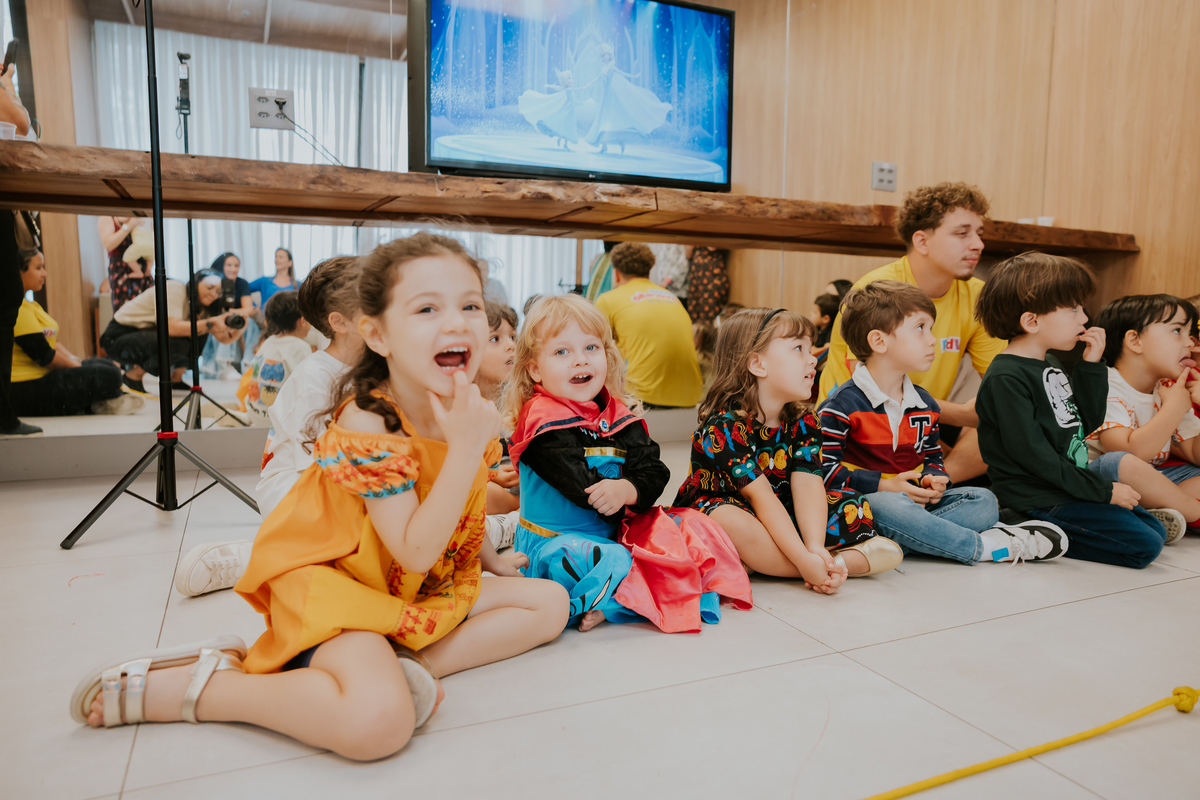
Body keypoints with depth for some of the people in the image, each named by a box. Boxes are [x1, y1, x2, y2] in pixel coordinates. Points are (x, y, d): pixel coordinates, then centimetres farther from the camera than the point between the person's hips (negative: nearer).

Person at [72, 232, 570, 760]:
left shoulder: (468, 411, -4)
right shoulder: (367, 425, -25)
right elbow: (416, 553, -29)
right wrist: (465, 448, -34)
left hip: (423, 588, 8)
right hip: (332, 583, -8)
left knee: (550, 603, 6)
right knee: (378, 722, -35)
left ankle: (407, 664, -9)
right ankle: (186, 686, -11)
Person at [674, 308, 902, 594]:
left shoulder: (804, 423, -3)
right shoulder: (724, 425, -23)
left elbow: (807, 484, -18)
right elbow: (761, 496, -29)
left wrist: (815, 547, -34)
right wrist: (804, 559, -35)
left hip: (779, 520, 7)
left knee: (854, 506, -5)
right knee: (727, 521, -41)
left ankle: (755, 561, -20)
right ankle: (857, 561, -28)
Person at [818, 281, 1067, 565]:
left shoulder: (925, 404, 13)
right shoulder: (844, 404, -12)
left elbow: (932, 457, 23)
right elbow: (824, 468, -16)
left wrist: (934, 479, -2)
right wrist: (884, 485, -19)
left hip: (914, 502, 8)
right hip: (864, 501, -7)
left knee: (984, 501, -5)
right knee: (888, 506, -39)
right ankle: (984, 545, -22)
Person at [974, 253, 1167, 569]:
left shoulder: (1051, 365, 13)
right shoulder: (1005, 379, -19)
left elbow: (1088, 423, 15)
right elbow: (1033, 454, -21)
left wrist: (1092, 365, 5)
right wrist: (1103, 490, -15)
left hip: (1070, 484, 10)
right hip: (1037, 499, -10)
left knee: (1155, 529, 11)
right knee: (1144, 545, -13)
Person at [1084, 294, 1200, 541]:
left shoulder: (1170, 390, 11)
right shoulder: (1105, 388, -16)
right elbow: (1131, 453, -29)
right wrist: (1174, 408, -20)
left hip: (1149, 481, 9)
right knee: (1117, 462, -38)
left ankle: (1154, 515, -22)